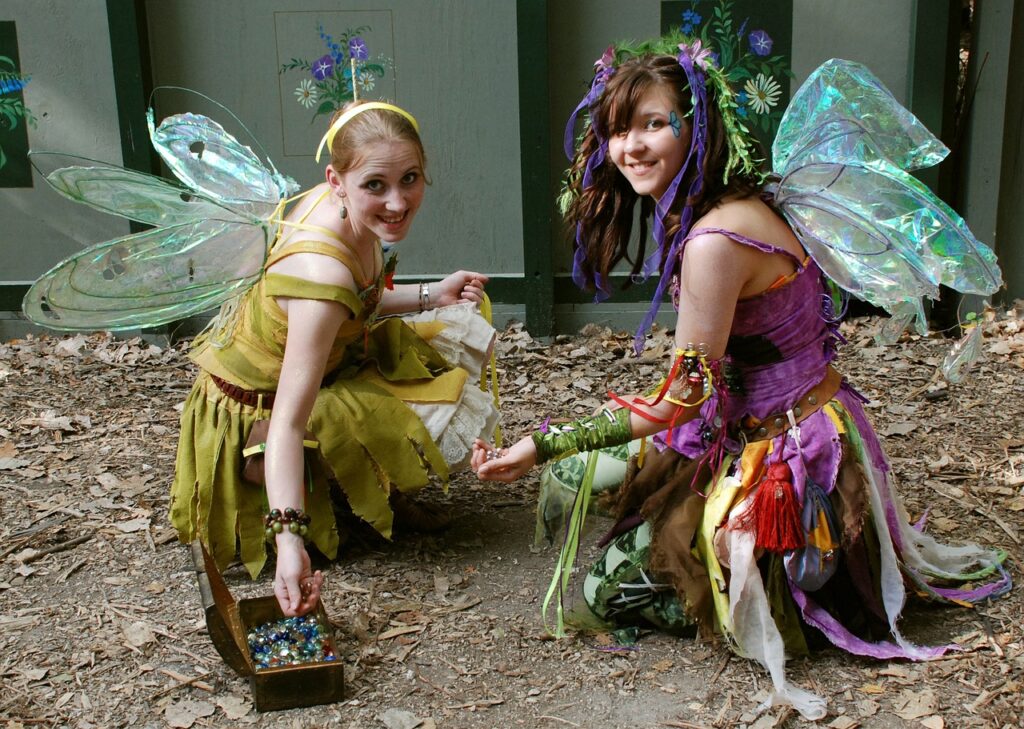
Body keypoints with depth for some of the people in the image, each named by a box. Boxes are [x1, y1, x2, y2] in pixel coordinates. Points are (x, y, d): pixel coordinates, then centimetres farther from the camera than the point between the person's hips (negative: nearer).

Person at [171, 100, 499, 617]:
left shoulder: (334, 205, -13)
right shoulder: (321, 273, -38)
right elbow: (287, 424, -42)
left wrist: (430, 295, 0)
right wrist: (290, 539, -49)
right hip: (256, 416, -9)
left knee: (459, 334, 9)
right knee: (447, 420, -21)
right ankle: (329, 503, 2)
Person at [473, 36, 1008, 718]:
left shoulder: (716, 239, -26)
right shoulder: (738, 205, 3)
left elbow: (681, 399, -21)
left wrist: (542, 445, -17)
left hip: (787, 462, -9)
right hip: (748, 435, 9)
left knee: (606, 588, -2)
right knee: (570, 484, 15)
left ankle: (795, 601, 6)